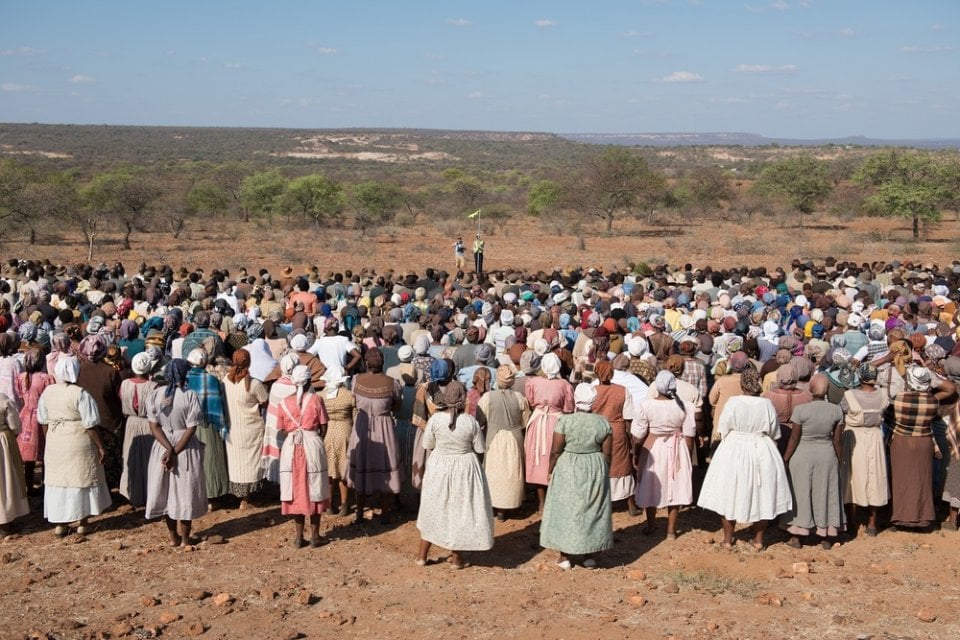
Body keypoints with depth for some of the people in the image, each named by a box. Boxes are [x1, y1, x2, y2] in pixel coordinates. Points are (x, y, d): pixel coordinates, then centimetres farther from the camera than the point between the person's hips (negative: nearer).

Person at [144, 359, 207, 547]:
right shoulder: (190, 396, -14)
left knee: (166, 491, 14)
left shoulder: (155, 395, -4)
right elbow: (191, 428, -17)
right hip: (186, 448, -3)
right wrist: (175, 452, -15)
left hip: (162, 448, 3)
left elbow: (154, 426, -8)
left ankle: (173, 537, 21)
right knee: (185, 492, 8)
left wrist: (169, 450, -13)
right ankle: (185, 538, 16)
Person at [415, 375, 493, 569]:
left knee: (434, 509, 16)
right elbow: (480, 449, -7)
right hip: (464, 469, -1)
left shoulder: (435, 419, -15)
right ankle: (456, 557, 21)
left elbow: (427, 444, -3)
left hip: (439, 468, 1)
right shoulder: (471, 422, -16)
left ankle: (422, 555, 24)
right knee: (459, 509, 13)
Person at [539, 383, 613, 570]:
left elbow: (555, 451, -10)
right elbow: (607, 453, 0)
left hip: (568, 470, -2)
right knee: (592, 511, 13)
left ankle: (565, 556, 11)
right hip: (596, 471, 3)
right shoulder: (603, 423, -5)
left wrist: (551, 471, 4)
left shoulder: (565, 421, -13)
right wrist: (605, 473, 14)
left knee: (566, 510, 8)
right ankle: (589, 556, 18)